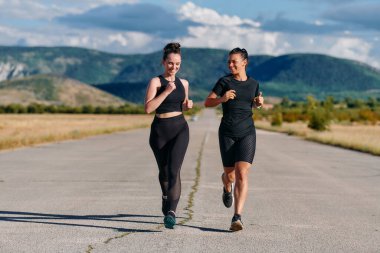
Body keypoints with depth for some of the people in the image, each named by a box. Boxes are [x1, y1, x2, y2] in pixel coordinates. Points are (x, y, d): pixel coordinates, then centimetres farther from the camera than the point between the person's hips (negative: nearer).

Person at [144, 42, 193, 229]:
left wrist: (188, 105, 2)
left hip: (180, 129, 2)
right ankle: (167, 200, 43)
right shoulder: (155, 81, -6)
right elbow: (148, 108, -17)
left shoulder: (183, 83, 10)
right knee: (164, 171, 14)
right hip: (160, 131, -1)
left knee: (174, 170, -17)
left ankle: (171, 212, -26)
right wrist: (167, 91, -21)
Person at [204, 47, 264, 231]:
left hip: (247, 133, 0)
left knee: (242, 175, -14)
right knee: (230, 174, 9)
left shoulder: (253, 84, 7)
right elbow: (207, 103, 0)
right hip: (227, 133, 0)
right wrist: (222, 99, -19)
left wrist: (260, 102, 2)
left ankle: (237, 218, -16)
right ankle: (227, 186, 49)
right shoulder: (224, 82, -1)